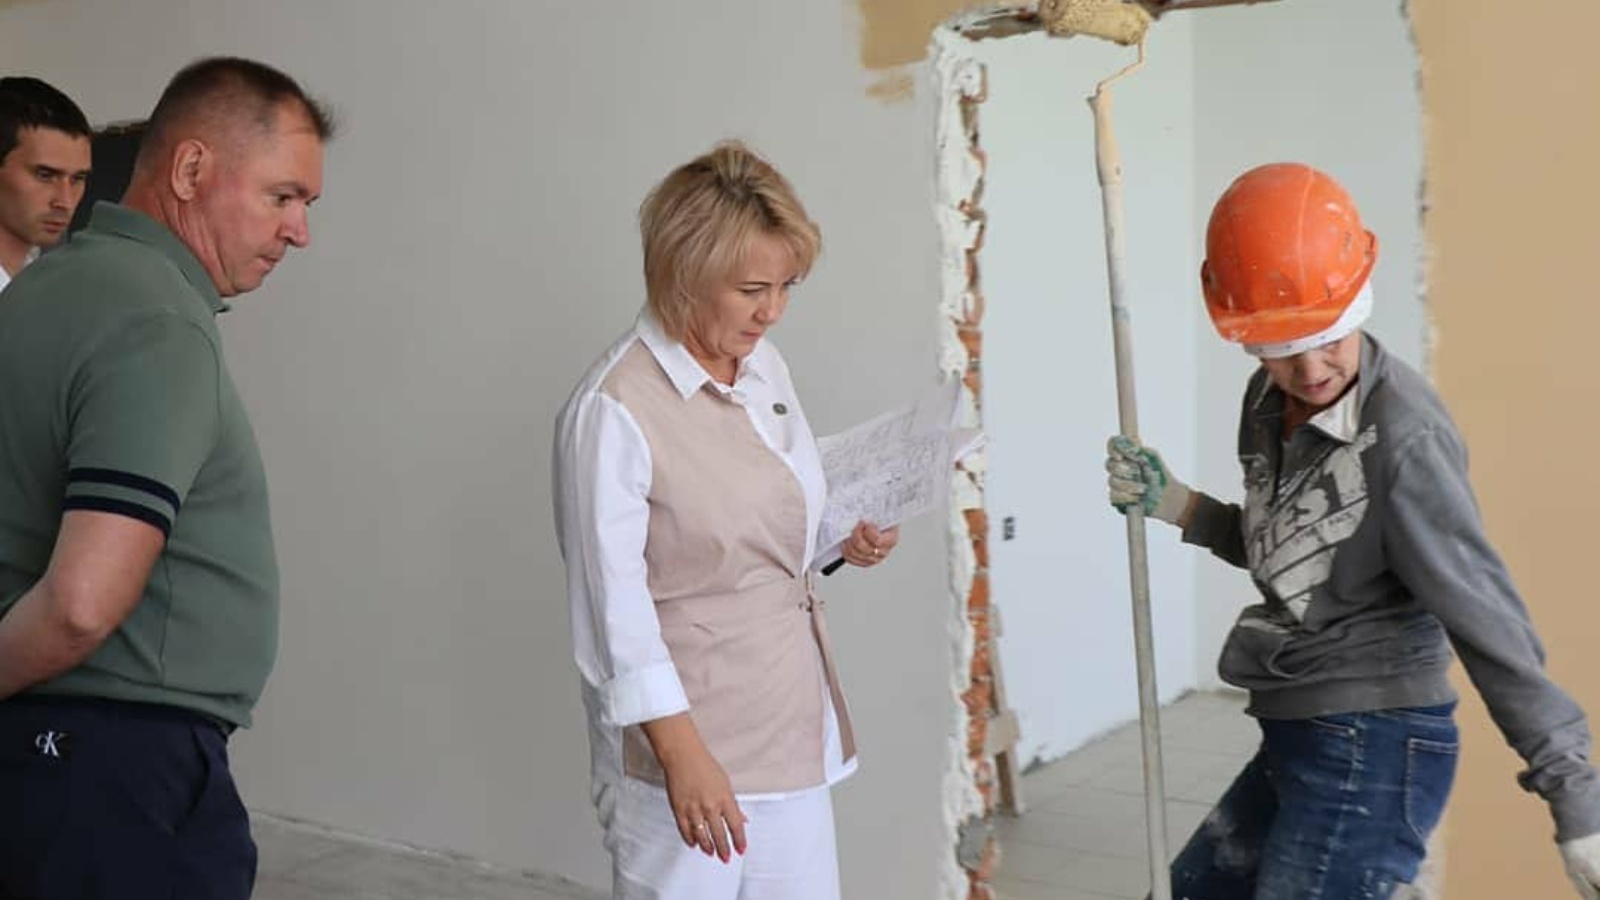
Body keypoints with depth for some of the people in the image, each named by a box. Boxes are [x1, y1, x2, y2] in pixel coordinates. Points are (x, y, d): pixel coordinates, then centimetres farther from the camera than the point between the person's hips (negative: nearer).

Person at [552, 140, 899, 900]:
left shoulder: (765, 365, 4)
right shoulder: (613, 409, -18)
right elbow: (613, 605, -17)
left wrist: (843, 541, -1)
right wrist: (681, 754, -18)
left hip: (794, 723, 7)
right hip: (683, 730, -7)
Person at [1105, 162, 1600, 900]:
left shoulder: (1403, 437, -23)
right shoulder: (1272, 402, 2)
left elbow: (1487, 621, -24)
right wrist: (1172, 504, 5)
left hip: (1371, 751, -9)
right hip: (1301, 741, 9)